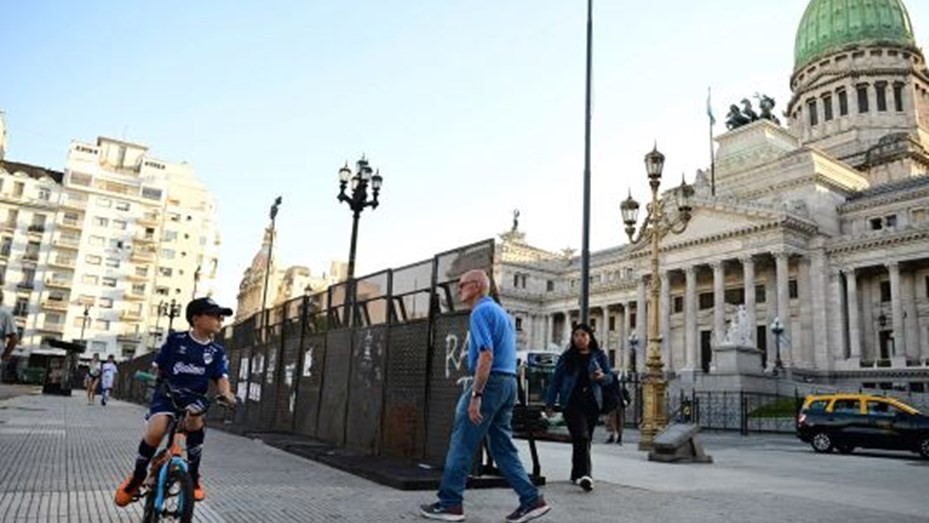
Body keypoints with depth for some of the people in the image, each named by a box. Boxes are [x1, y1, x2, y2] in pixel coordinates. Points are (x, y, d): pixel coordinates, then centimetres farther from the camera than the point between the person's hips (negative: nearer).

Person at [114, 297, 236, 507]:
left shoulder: (217, 352, 3)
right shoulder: (175, 339, -2)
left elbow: (221, 377, -6)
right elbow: (157, 367, 7)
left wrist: (225, 393, -24)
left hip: (193, 398, 1)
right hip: (166, 394, -1)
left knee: (194, 416, -33)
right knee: (155, 432, -27)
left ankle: (193, 476, -13)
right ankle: (138, 474, 5)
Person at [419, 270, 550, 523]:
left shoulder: (481, 311, -10)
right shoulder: (501, 312, 20)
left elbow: (486, 355, -21)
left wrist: (475, 394, -23)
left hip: (490, 381, -9)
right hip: (508, 382, 9)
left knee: (462, 445, 0)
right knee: (503, 447, 11)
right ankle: (531, 499, 9)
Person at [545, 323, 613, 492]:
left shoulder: (599, 355, 10)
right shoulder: (566, 357, 7)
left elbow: (610, 377, 8)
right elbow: (555, 380, 8)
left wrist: (602, 376, -17)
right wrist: (549, 403, 5)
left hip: (592, 402, 2)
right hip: (572, 401, -2)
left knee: (584, 440, 8)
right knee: (581, 437, -17)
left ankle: (577, 474, 21)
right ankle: (584, 475, -25)